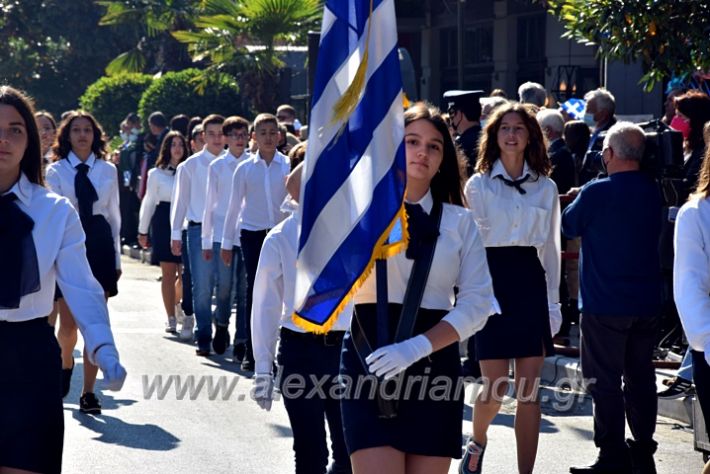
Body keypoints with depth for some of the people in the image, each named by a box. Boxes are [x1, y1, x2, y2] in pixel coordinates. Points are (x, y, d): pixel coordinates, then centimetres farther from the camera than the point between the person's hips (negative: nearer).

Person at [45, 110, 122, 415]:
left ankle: (88, 393, 6)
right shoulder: (56, 172, 2)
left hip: (100, 244, 1)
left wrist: (117, 258, 10)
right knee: (68, 324, -2)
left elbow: (114, 216, 11)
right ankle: (66, 363, 32)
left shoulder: (108, 170, 8)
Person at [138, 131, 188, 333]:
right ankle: (171, 318, 7)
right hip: (163, 223, 0)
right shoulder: (156, 173, 5)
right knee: (168, 274, 1)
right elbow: (148, 202, 10)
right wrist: (143, 231, 10)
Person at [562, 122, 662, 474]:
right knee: (641, 377, 13)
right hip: (646, 302, 6)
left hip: (605, 304, -6)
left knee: (605, 380, 0)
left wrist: (574, 204, 21)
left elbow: (569, 226, 1)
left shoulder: (597, 192, -15)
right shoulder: (653, 193, 3)